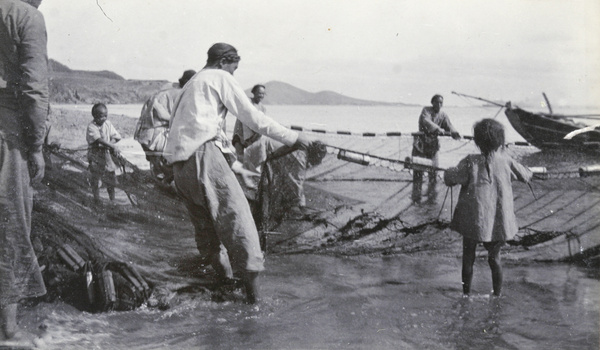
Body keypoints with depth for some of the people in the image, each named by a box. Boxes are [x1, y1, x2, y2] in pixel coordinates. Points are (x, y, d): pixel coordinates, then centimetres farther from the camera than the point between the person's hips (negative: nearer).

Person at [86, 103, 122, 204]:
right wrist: (113, 146, -32)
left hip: (107, 154, 4)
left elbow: (115, 137, 2)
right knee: (94, 177, 5)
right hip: (95, 154, -4)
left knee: (111, 176, 4)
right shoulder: (91, 126, -12)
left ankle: (112, 199, 17)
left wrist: (109, 144, -17)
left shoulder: (108, 124, 4)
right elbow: (99, 140, -24)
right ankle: (96, 198, 20)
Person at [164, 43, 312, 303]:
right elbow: (252, 117, 1)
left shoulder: (190, 85, 30)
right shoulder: (220, 78, 6)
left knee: (205, 223, 15)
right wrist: (292, 138, 5)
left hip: (178, 162, 9)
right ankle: (253, 291, -15)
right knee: (235, 215, -11)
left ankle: (223, 278, 22)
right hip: (203, 153, -9)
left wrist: (225, 150, 31)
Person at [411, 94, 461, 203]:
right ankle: (416, 197, 6)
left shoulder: (443, 114, 3)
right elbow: (427, 121, -31)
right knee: (418, 171, -2)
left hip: (433, 146, 4)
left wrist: (454, 132, -36)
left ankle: (431, 195, 15)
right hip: (421, 144, -4)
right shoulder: (426, 110, -11)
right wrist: (438, 129, -47)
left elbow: (448, 125, -12)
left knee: (434, 171, 2)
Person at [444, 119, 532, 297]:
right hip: (498, 221, 2)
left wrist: (449, 171, 7)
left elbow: (450, 178, -15)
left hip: (473, 220, -2)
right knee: (494, 257, 17)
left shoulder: (471, 162, -12)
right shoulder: (506, 161, -4)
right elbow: (526, 176, 10)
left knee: (468, 258, 12)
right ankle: (498, 294, 22)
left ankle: (466, 293, 20)